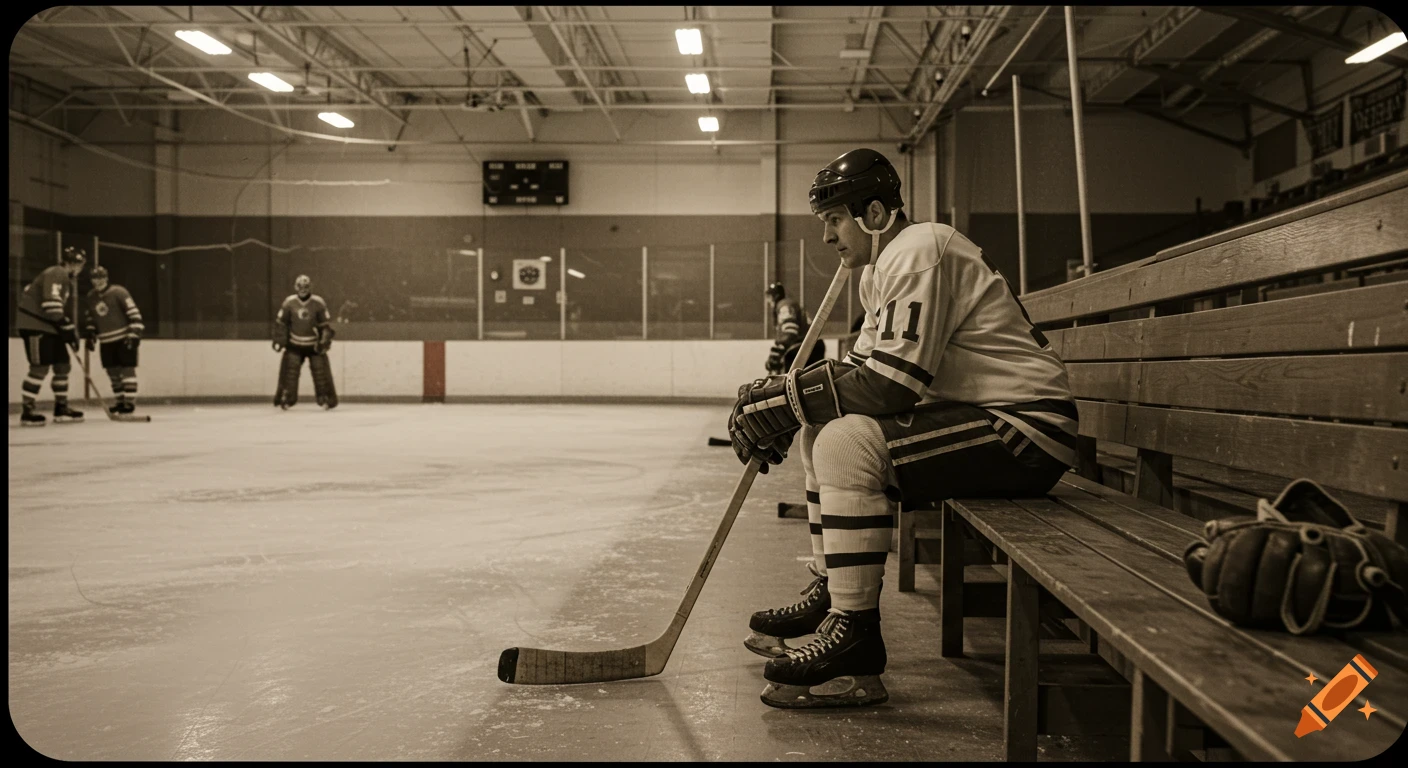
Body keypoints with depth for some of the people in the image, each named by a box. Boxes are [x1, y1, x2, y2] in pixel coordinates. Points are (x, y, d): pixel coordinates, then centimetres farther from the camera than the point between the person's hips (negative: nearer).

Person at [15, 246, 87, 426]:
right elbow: (51, 304, -25)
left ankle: (61, 408, 16)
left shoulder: (64, 279, 19)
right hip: (35, 325, -10)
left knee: (63, 366, 9)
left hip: (50, 327, 10)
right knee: (40, 367, -13)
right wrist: (67, 328, -22)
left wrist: (70, 330, 18)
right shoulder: (56, 274, -14)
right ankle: (27, 412, -9)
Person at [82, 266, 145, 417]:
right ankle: (121, 401, 17)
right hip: (107, 341, 7)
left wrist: (134, 333, -21)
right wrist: (90, 335, 11)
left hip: (124, 338, -7)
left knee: (127, 369, -9)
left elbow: (134, 313, -15)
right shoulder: (90, 297, 8)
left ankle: (129, 402, -9)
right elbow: (91, 318, 20)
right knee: (113, 371, 8)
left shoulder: (118, 292, -12)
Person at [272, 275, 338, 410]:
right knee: (289, 370, -7)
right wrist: (279, 340, -4)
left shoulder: (318, 303, -10)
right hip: (294, 344, 1)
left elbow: (326, 325, -6)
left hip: (314, 345, -1)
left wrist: (324, 342, -13)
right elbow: (280, 323, 1)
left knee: (321, 370, -6)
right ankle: (285, 399, 2)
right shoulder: (289, 302, -7)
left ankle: (328, 399, 2)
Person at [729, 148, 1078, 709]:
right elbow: (863, 367, 15)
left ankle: (855, 649, -22)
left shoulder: (918, 251, -16)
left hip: (1027, 430, -11)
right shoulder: (883, 265, 15)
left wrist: (787, 399, -17)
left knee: (847, 441, -27)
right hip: (976, 417, 11)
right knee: (821, 430, 14)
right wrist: (781, 394, 0)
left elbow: (890, 384, -25)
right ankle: (828, 593, 19)